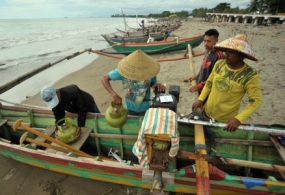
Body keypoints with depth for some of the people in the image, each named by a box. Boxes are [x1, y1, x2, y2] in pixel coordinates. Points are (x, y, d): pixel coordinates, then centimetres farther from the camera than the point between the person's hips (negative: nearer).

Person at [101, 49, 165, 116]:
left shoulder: (149, 70, -24)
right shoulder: (126, 69, -25)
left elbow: (153, 84, -5)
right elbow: (104, 79, -21)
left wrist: (157, 85, -30)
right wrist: (114, 95, -34)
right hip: (130, 108, 0)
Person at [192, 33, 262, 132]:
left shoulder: (250, 76, -22)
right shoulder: (219, 64, -8)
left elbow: (256, 101, -18)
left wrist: (238, 119, -29)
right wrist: (200, 99, -5)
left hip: (225, 121, -4)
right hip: (206, 112, 4)